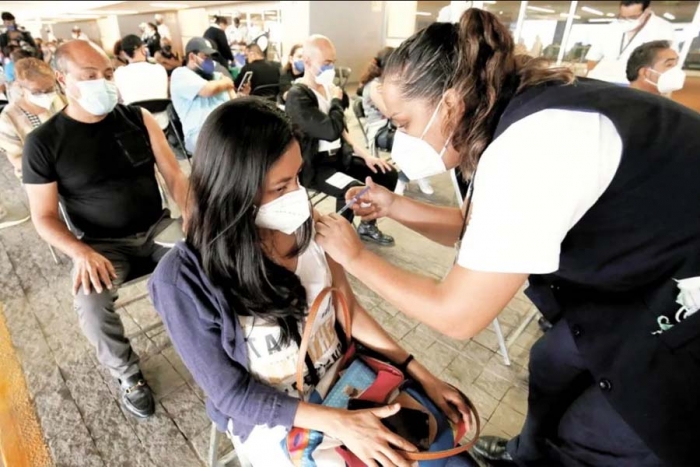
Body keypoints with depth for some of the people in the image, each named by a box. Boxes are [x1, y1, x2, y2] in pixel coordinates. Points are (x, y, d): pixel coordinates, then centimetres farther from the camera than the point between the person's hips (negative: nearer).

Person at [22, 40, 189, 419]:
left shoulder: (137, 118, 1)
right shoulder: (43, 142, -5)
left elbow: (174, 175, 0)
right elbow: (44, 216, -3)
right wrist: (82, 253, -21)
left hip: (157, 229, 2)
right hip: (102, 244, -2)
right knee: (90, 305, -29)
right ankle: (127, 373, 2)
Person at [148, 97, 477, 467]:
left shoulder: (304, 223, -13)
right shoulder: (183, 278, -25)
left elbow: (348, 308, -3)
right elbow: (230, 393, -18)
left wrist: (419, 372, -7)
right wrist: (337, 422, -26)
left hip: (342, 378, 4)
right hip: (273, 422, -3)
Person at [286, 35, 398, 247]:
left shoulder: (327, 87, 10)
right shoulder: (297, 97, -17)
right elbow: (331, 131, -29)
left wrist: (365, 154, 6)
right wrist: (336, 100, -11)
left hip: (339, 155, 8)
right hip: (314, 164, -8)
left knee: (388, 174, 0)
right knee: (353, 189, -34)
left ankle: (368, 226, 18)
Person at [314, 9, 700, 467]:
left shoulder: (528, 145, -32)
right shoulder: (521, 112, -3)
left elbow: (456, 314, -27)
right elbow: (479, 229, 8)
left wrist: (354, 255, -16)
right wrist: (394, 205, 0)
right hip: (653, 279, 8)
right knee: (553, 361, 21)